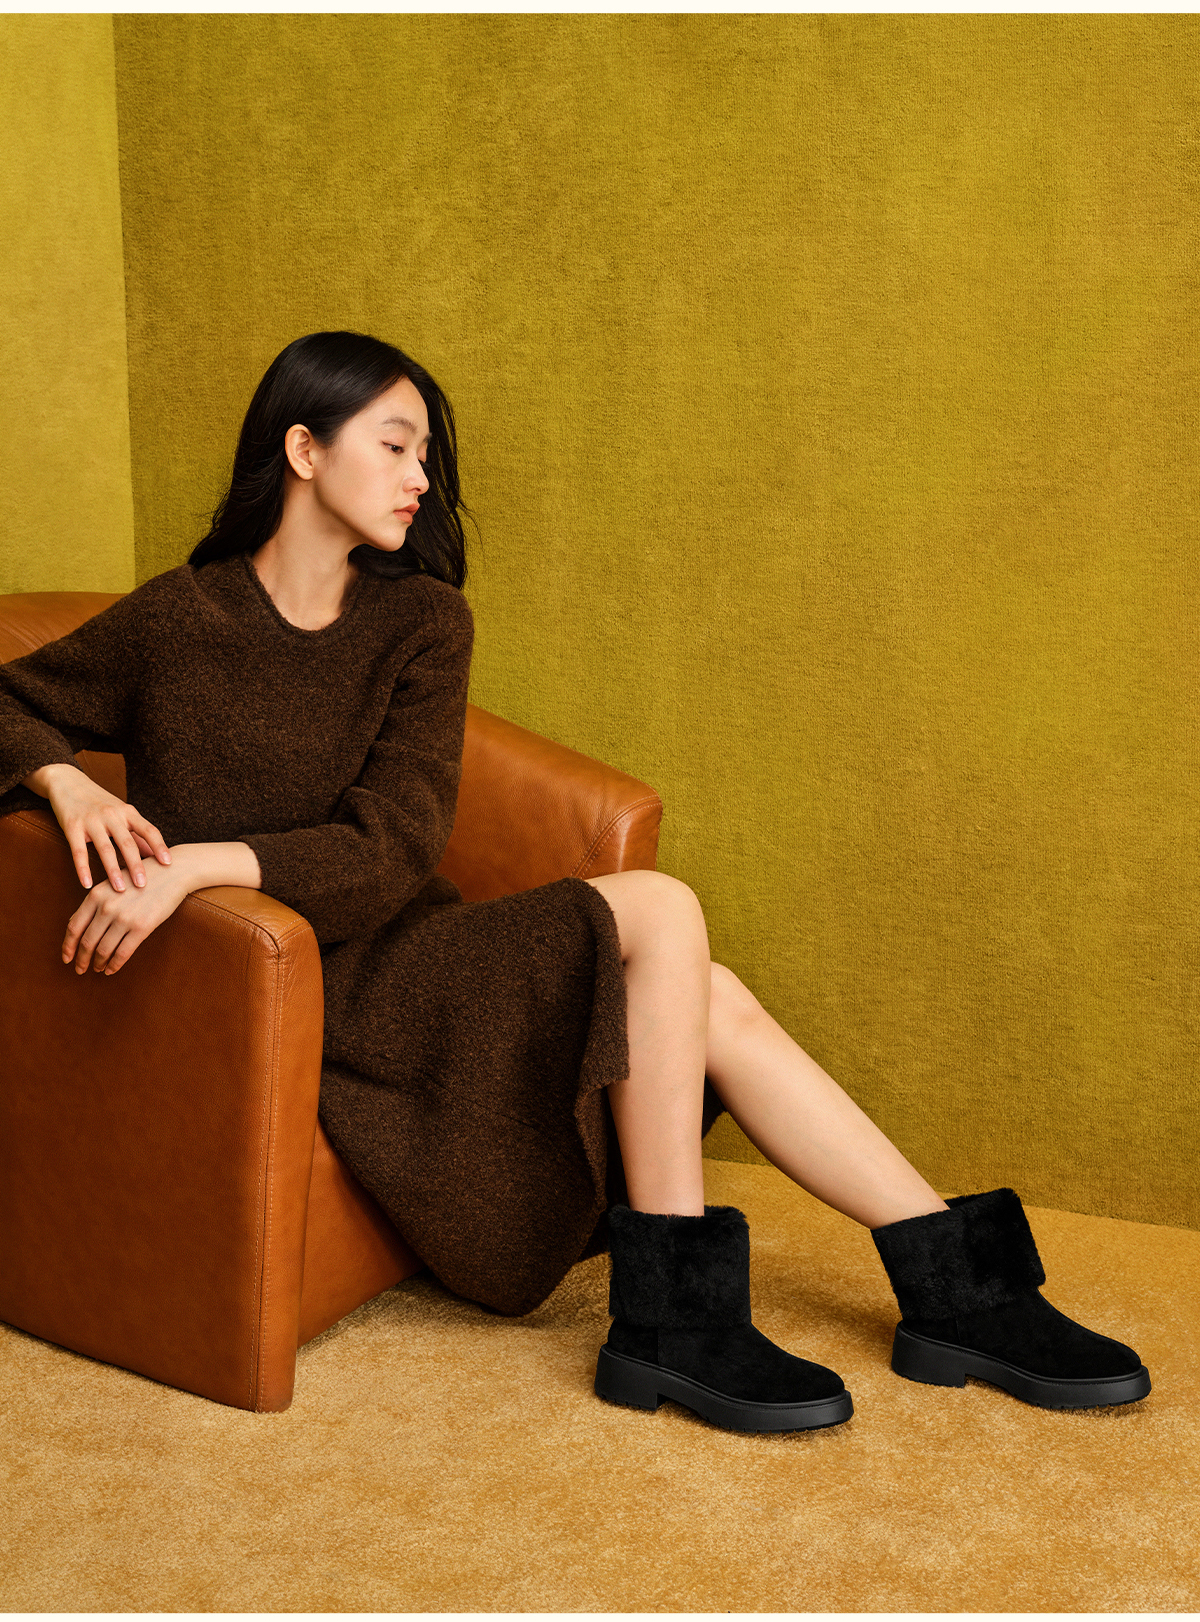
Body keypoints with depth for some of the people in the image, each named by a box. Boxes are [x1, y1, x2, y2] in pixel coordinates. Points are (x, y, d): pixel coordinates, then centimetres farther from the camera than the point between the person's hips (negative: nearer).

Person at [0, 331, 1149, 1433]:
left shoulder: (420, 620, 5)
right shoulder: (174, 622, -4)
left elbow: (394, 846, -7)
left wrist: (202, 863, -22)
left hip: (398, 945, 5)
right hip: (284, 991, -5)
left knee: (716, 1007, -16)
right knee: (656, 912, -23)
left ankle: (950, 1287, -7)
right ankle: (669, 1315, -19)